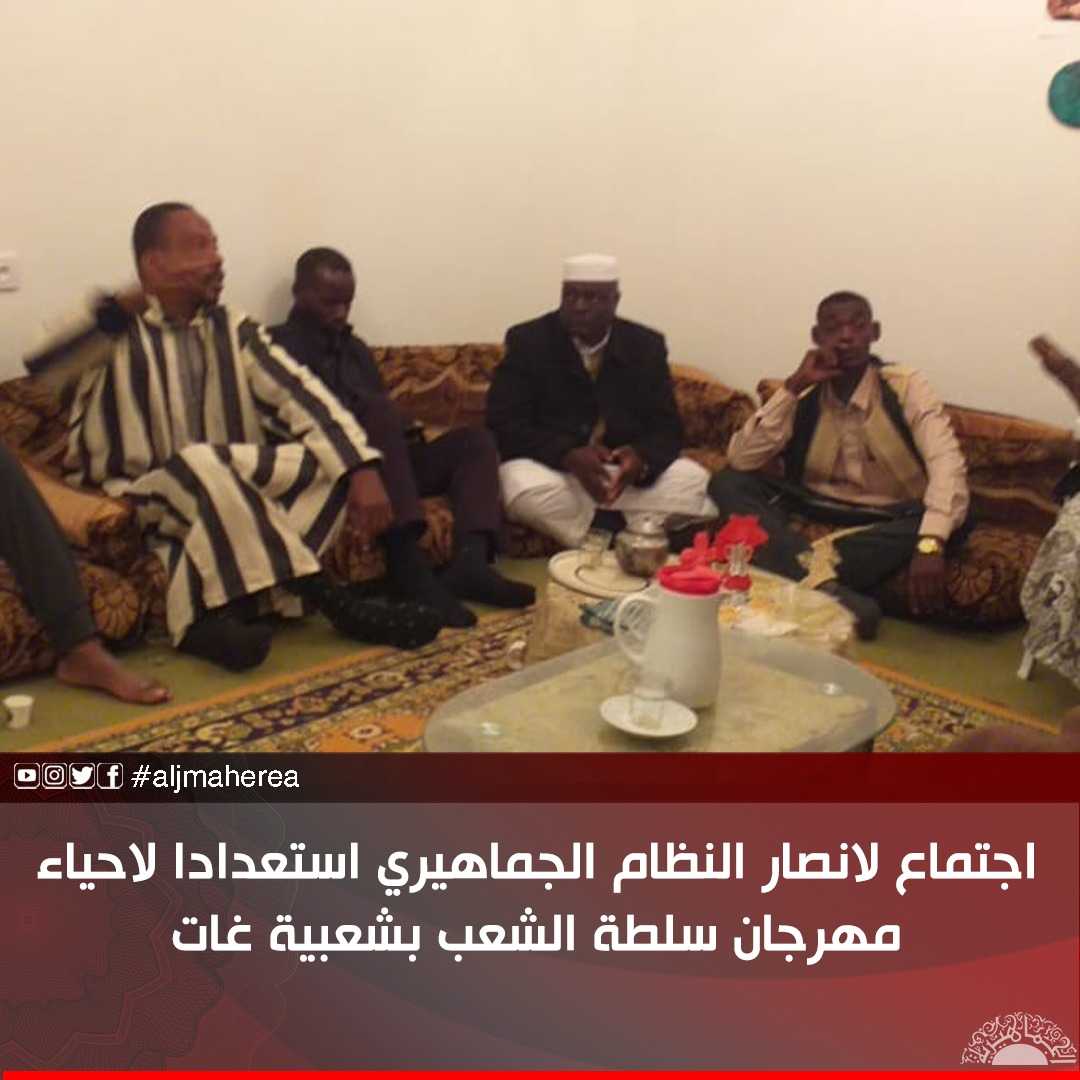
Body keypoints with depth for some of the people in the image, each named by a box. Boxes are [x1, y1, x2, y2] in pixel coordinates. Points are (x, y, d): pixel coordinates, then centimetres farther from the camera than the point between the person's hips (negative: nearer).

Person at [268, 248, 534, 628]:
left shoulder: (356, 349, 29)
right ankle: (409, 567, -46)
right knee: (379, 413, -33)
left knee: (475, 440, -8)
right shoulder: (280, 344, 5)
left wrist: (402, 434, -1)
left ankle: (470, 561, -34)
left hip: (384, 461, 7)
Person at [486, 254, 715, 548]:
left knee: (693, 482, -21)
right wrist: (569, 456, -30)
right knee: (527, 491, -36)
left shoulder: (646, 345, 2)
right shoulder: (528, 341, -6)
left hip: (627, 470, 2)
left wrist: (641, 458, -25)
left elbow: (667, 428, 0)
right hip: (552, 466, -2)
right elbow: (504, 425, -13)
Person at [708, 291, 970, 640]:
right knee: (727, 485, -20)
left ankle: (808, 571, -35)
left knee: (954, 520, -32)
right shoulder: (802, 394, -2)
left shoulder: (906, 387, -10)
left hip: (887, 520, -2)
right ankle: (827, 587, -40)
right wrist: (793, 386, -20)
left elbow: (946, 463, -26)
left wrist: (930, 544, -44)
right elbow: (740, 461, -14)